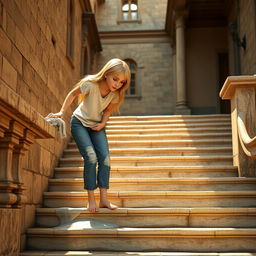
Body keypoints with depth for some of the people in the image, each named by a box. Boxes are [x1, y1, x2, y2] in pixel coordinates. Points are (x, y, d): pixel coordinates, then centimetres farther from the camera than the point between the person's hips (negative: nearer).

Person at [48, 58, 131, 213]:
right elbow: (73, 94, -8)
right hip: (80, 123, -4)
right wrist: (62, 112, -11)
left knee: (105, 158, -11)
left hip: (97, 126, 4)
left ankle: (104, 199, -5)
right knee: (91, 157, -19)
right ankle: (91, 199, -9)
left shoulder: (116, 94, -13)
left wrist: (102, 124, -11)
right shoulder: (90, 84, -26)